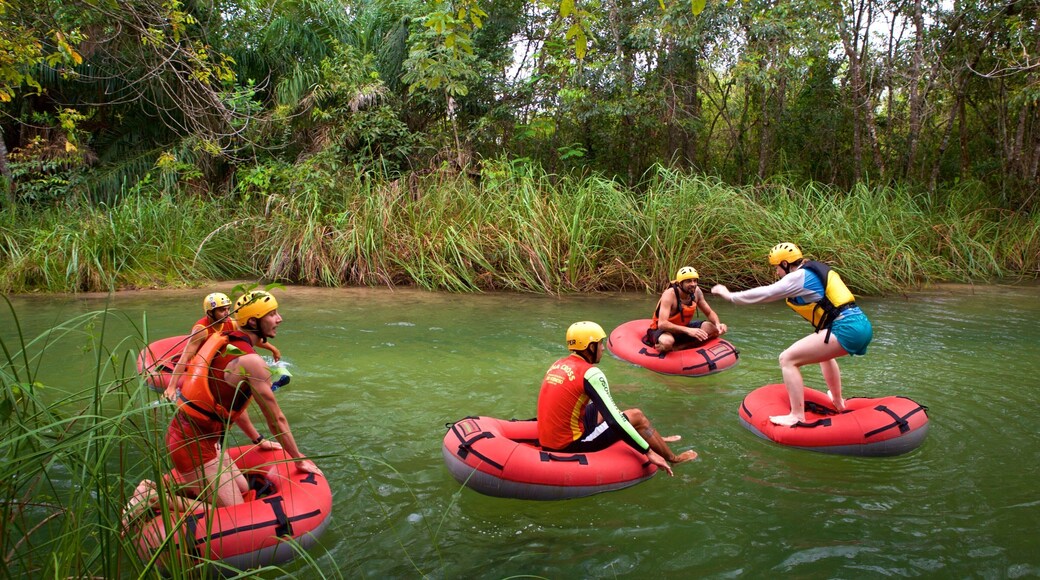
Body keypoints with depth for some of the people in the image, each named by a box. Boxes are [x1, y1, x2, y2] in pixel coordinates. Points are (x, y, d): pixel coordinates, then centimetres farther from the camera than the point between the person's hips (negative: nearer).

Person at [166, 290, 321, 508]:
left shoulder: (225, 345, 9)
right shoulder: (251, 361, -20)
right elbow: (276, 419, -12)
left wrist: (258, 440, 31)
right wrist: (300, 460, 1)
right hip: (193, 444, -10)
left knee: (242, 490, 17)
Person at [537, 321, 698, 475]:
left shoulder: (557, 365, 8)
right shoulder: (590, 373, -16)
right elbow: (614, 421, -19)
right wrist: (649, 452, -13)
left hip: (547, 441, 8)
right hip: (571, 445, -8)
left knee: (602, 409, 24)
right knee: (637, 417, 4)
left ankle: (657, 440, 37)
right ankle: (672, 458, 26)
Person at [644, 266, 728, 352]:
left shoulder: (696, 292, -8)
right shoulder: (669, 295, -27)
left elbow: (709, 313, 3)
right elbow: (662, 324, -38)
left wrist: (717, 324, -21)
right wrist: (688, 330, -47)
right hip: (665, 330, -7)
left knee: (714, 329, -13)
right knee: (667, 342, -42)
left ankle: (676, 348, -19)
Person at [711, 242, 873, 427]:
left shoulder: (798, 277, -5)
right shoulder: (815, 270, 20)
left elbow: (764, 293, -4)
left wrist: (729, 295, 4)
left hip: (845, 329, -10)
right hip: (863, 324, 10)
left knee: (788, 359, -9)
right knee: (824, 352, 39)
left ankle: (798, 416, -12)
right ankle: (838, 402, 52)